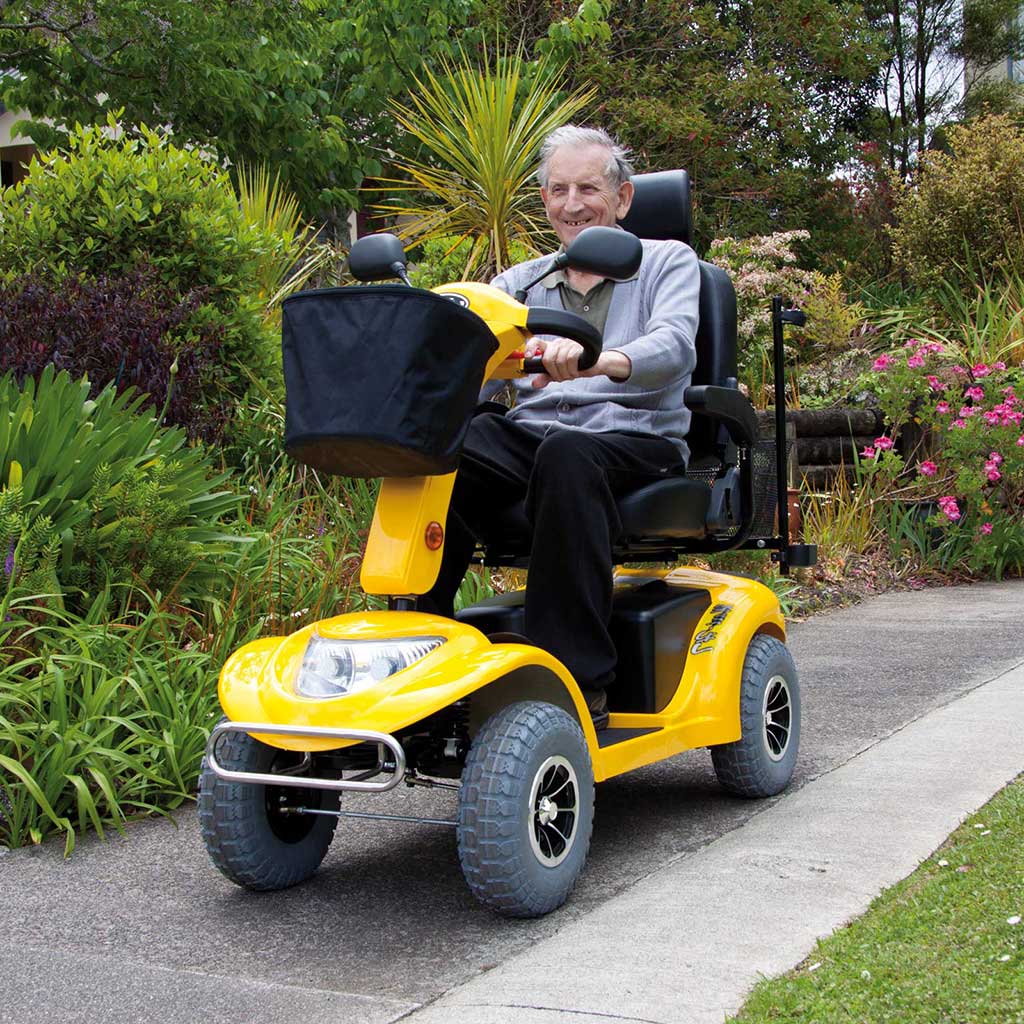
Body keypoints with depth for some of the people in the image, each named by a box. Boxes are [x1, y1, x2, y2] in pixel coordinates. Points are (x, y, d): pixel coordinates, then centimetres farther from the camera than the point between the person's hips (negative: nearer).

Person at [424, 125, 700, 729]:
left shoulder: (668, 261, 12)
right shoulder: (524, 282, 24)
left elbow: (673, 346, -11)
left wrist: (594, 360, -33)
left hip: (635, 441, -3)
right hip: (528, 433, 3)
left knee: (566, 452, -39)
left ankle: (580, 679, -37)